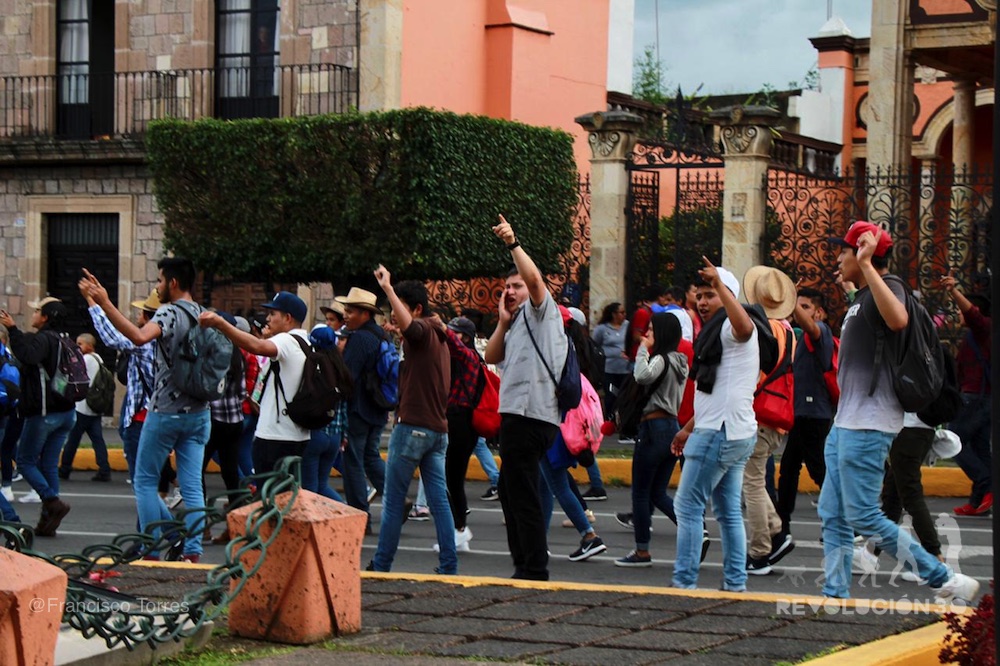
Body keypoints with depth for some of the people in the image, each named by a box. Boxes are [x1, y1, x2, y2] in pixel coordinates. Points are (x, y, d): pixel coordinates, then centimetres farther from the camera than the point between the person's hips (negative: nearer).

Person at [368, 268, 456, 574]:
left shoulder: (422, 331, -10)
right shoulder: (438, 337, 20)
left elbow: (408, 325, -33)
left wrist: (387, 287, -31)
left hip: (413, 426, -9)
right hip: (438, 428, 9)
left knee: (393, 501, -2)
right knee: (439, 500, 5)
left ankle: (381, 565, 2)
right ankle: (449, 565, 2)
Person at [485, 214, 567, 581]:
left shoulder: (541, 311, 1)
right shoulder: (518, 324, 26)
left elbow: (534, 278, -19)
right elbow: (491, 356, 16)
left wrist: (513, 243, -27)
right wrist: (504, 322, 7)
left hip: (531, 415, -10)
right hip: (518, 414, 10)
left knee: (522, 494, -10)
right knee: (510, 492, 15)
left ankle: (534, 571, -9)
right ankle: (524, 565, 22)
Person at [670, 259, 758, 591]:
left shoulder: (730, 329, -9)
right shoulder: (716, 333, 23)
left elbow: (744, 327, -37)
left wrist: (719, 283, -38)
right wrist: (689, 428, 32)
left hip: (720, 433, -11)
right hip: (735, 432, 11)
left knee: (688, 505, -7)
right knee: (728, 511, 10)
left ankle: (684, 581, -7)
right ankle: (735, 583, 11)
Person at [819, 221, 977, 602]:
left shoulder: (887, 286, -12)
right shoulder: (861, 298, 18)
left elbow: (898, 321, -36)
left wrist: (867, 265, -35)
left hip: (868, 426, -10)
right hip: (845, 424, 10)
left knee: (863, 517, -10)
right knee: (833, 516, 9)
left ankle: (945, 582, -4)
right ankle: (835, 599, 12)